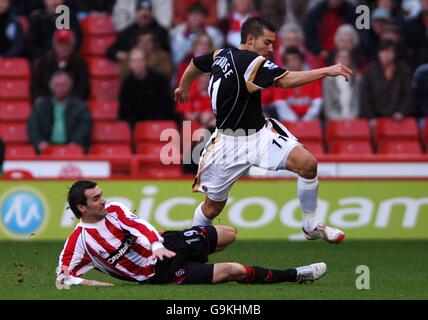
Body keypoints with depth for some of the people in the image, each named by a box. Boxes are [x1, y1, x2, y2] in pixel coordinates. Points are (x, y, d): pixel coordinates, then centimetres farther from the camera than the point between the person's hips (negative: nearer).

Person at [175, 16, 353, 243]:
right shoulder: (250, 62, -22)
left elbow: (195, 64, 21)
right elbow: (285, 81, -34)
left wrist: (183, 87, 41)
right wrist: (327, 71, -38)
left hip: (261, 132, 8)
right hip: (230, 142, -8)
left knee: (307, 163, -12)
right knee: (213, 206, 4)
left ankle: (310, 226, 1)